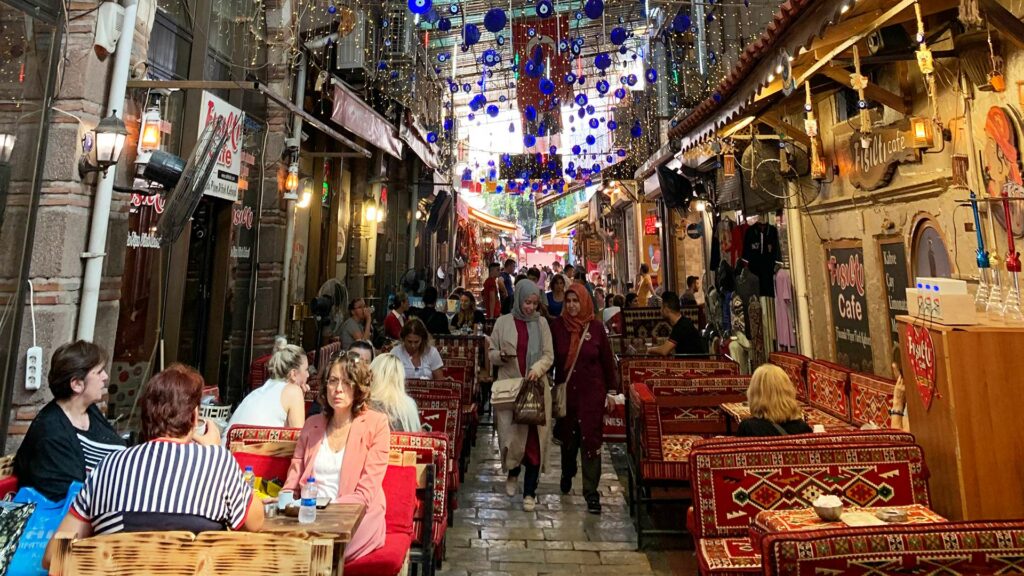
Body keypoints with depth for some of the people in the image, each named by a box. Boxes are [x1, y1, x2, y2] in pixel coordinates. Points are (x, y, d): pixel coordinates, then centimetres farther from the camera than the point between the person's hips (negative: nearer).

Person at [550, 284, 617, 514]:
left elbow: (608, 361, 1)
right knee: (568, 438, 16)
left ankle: (591, 492, 13)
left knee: (591, 441, 0)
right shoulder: (557, 325, -4)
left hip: (592, 393, -1)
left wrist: (611, 392, 3)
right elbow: (549, 357, 1)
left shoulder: (596, 327, -5)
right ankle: (567, 474, 44)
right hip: (566, 392, 1)